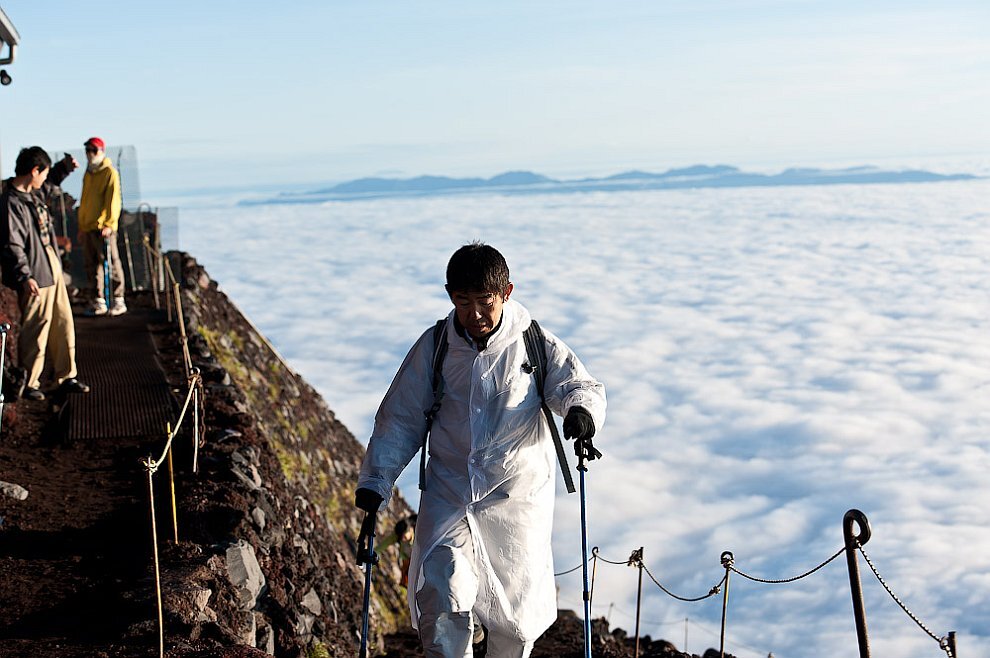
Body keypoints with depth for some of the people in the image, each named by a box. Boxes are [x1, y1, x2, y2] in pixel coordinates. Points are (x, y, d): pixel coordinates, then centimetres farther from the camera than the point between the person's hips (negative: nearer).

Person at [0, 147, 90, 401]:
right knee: (35, 331, 0)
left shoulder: (32, 195, 9)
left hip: (53, 270, 10)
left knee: (63, 324, 15)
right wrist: (25, 276, -30)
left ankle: (66, 377, 26)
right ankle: (29, 383, 14)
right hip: (35, 277, -10)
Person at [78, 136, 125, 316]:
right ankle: (99, 302, 14)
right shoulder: (88, 174, 19)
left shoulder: (109, 172, -4)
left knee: (110, 263, -6)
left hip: (103, 227, -8)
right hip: (88, 227, 8)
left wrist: (109, 224, -19)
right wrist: (81, 227, 20)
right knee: (92, 265, 8)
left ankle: (119, 301, 0)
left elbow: (113, 199, -11)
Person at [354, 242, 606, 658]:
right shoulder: (434, 347, 1)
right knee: (442, 600, -16)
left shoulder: (536, 345, -2)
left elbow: (579, 385, -6)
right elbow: (401, 417, 7)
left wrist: (581, 409, -31)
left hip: (518, 497, 0)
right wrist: (376, 480, 0)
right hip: (448, 494, 0)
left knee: (516, 614, 7)